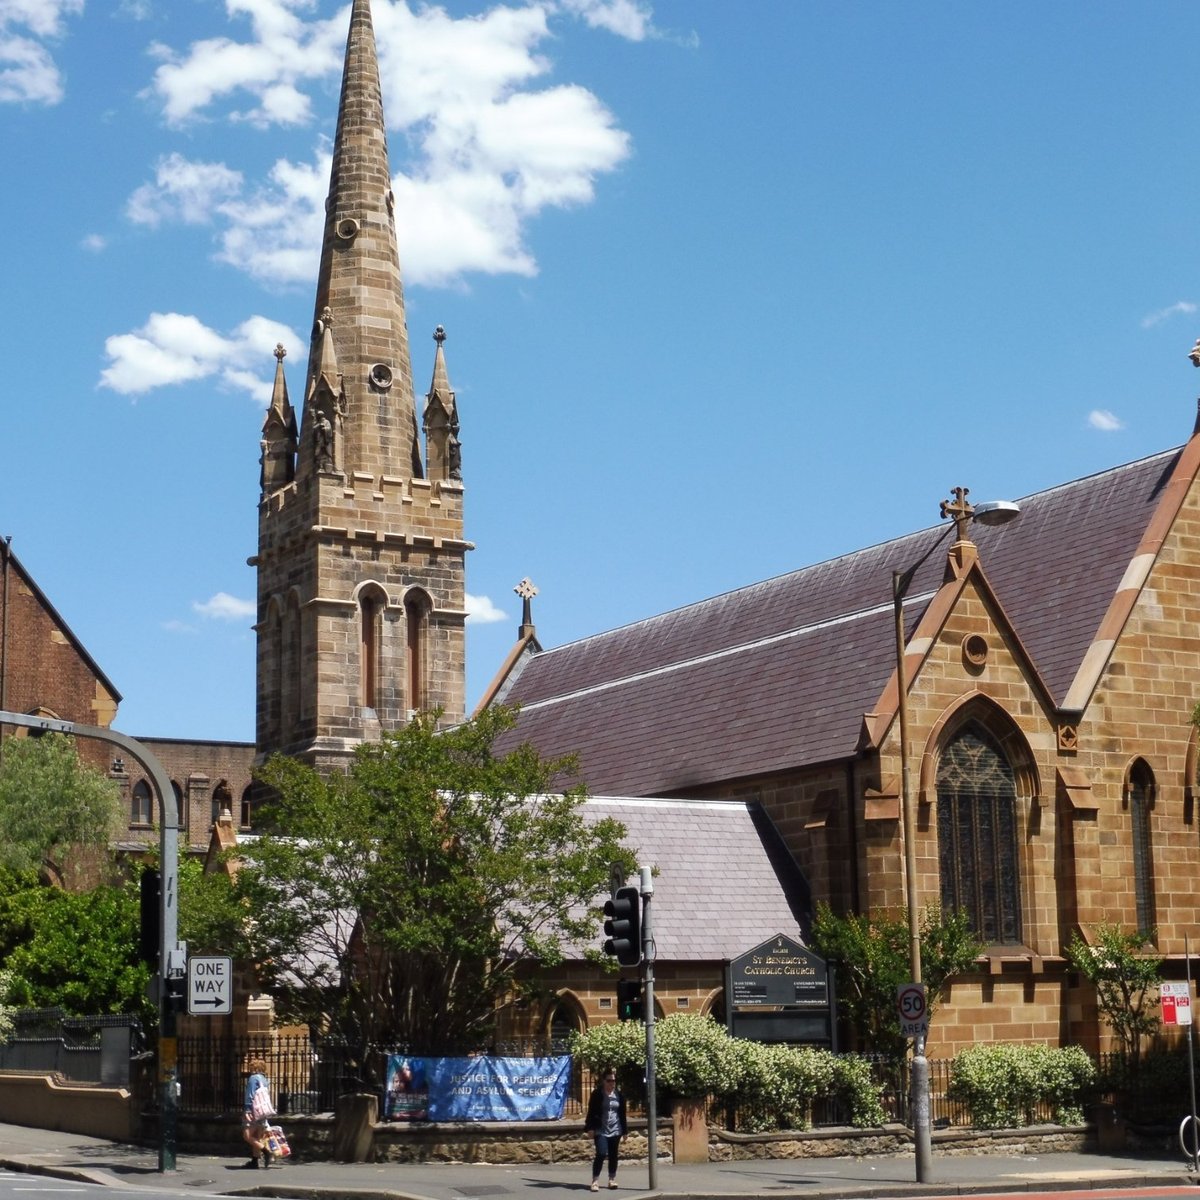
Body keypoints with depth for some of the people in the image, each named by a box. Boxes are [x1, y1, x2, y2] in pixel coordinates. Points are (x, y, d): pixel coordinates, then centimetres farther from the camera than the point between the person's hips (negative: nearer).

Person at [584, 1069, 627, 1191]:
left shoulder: (619, 1095, 9)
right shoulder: (597, 1094, -3)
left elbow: (622, 1114, 13)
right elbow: (591, 1112, -3)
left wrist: (624, 1130, 11)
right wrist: (590, 1128, -10)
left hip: (615, 1131, 4)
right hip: (600, 1130, -4)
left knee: (613, 1156, 8)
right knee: (601, 1154, -15)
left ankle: (612, 1179, 19)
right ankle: (595, 1181, -10)